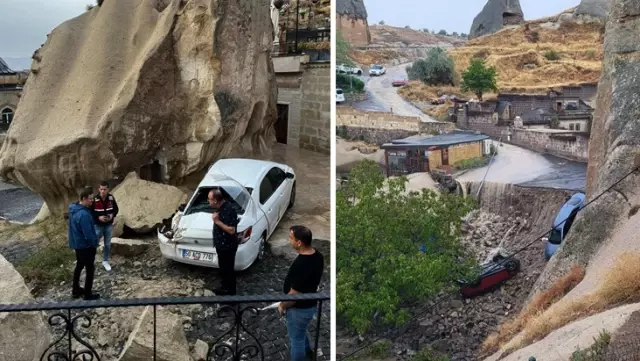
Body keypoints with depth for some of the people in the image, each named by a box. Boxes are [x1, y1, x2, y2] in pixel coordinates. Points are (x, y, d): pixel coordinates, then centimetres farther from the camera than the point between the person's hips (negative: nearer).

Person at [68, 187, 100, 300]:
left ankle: (76, 290, 36)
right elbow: (88, 234, -28)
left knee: (79, 266, 23)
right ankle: (88, 294, 17)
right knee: (90, 269, 6)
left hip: (77, 244, 10)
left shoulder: (74, 209, 1)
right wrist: (94, 244, -10)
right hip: (85, 246, -9)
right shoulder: (84, 214, -31)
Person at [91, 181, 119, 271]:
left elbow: (116, 209, 5)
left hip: (109, 225, 3)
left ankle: (105, 261, 31)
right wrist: (98, 217, -25)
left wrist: (112, 215, -15)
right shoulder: (94, 199, -19)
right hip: (98, 226, -3)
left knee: (107, 244, 14)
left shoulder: (111, 198, -8)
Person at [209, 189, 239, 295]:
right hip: (221, 245, 9)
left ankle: (230, 292, 22)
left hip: (228, 246, -9)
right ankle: (225, 288, 39)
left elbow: (231, 230, -28)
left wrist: (217, 221, -27)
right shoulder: (220, 207, 1)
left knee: (228, 269, 7)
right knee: (223, 268, 22)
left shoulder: (229, 210, -28)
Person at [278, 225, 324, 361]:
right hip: (310, 303, 9)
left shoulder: (300, 265, -37)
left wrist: (282, 306, -9)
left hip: (299, 308, -9)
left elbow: (294, 294, -28)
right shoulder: (317, 255, -9)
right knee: (300, 332, 34)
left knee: (296, 338, 15)